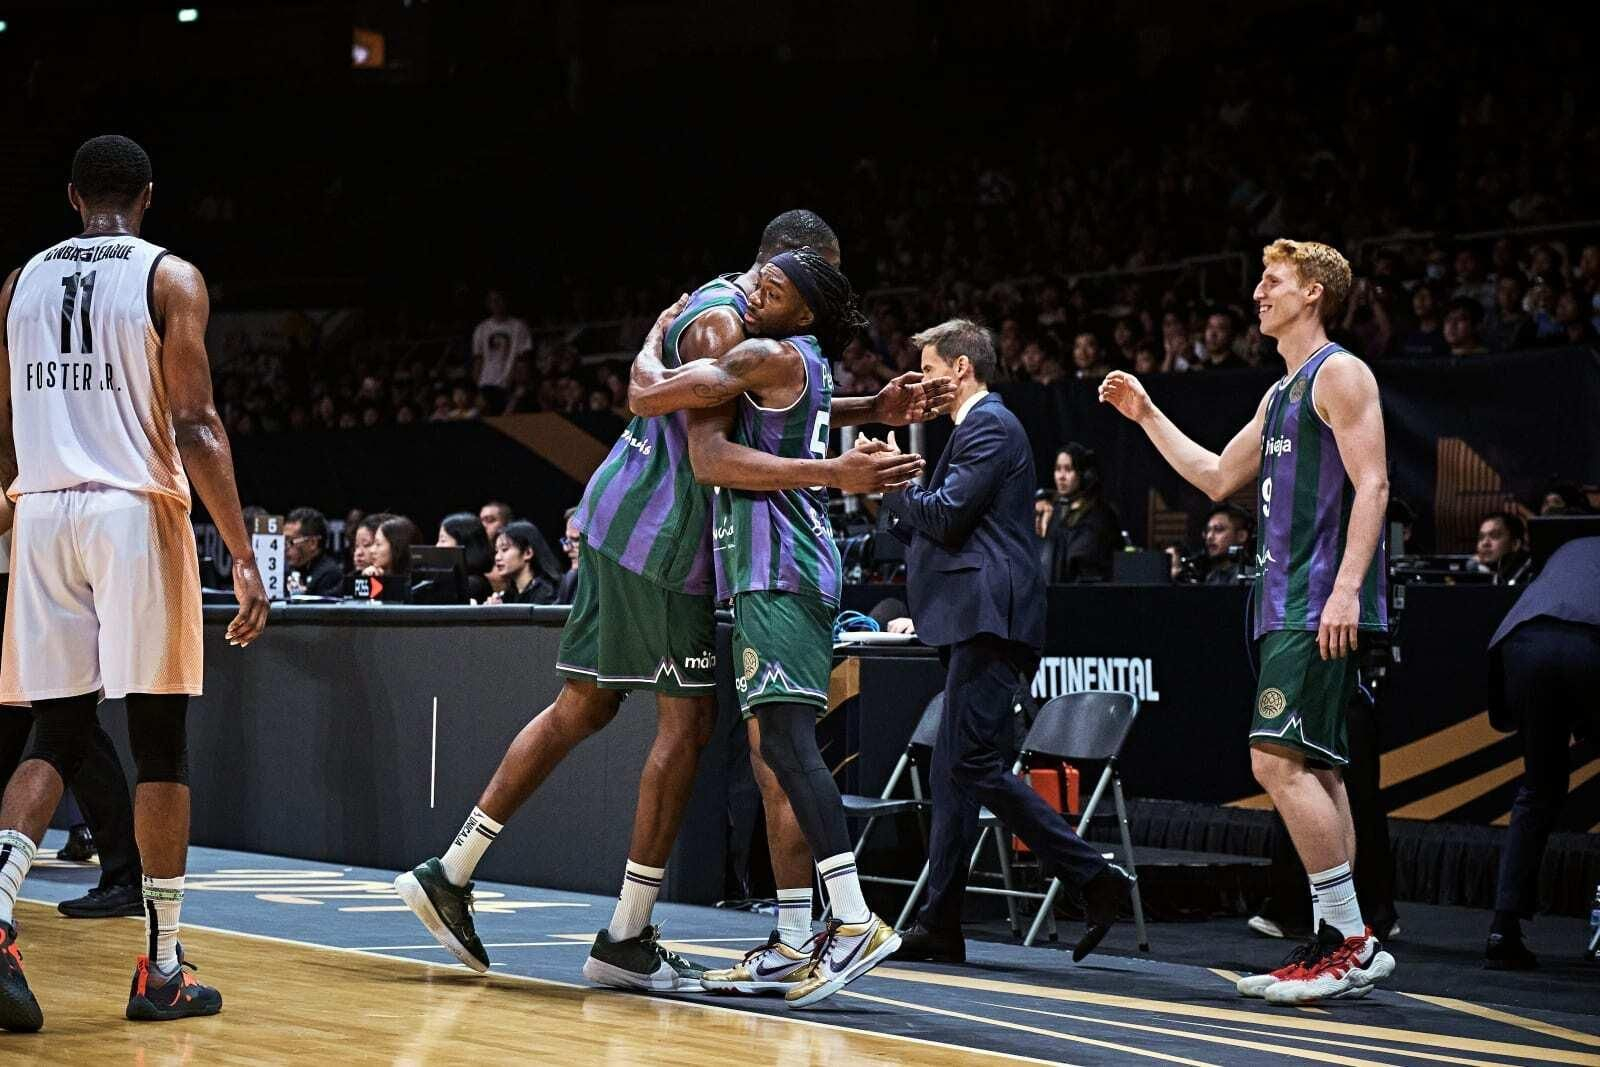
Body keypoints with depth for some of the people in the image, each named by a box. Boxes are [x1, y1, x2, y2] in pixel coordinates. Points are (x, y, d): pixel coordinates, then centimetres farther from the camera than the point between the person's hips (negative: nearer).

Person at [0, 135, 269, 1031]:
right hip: (136, 515, -4)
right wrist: (244, 557, -10)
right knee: (161, 743, 4)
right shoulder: (171, 278, 0)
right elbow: (195, 427, -9)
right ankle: (162, 969, 7)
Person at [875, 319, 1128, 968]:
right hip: (975, 622, 11)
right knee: (955, 768, 8)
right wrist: (892, 490, 16)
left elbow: (947, 515, -16)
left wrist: (893, 483, -1)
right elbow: (941, 528, 25)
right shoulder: (978, 426, 25)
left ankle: (1094, 879, -14)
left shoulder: (989, 425, -7)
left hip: (988, 619, -11)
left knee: (974, 763, -15)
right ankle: (939, 927, 8)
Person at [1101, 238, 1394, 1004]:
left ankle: (1351, 940, -13)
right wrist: (1146, 416, 26)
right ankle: (1340, 943, 11)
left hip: (1322, 603, -10)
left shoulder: (1340, 374, -7)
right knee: (1314, 769, 8)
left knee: (1278, 759, -16)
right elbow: (1218, 479, 30)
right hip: (1287, 604, 10)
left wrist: (1347, 587, -25)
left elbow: (1371, 485, -16)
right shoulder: (1281, 394, 22)